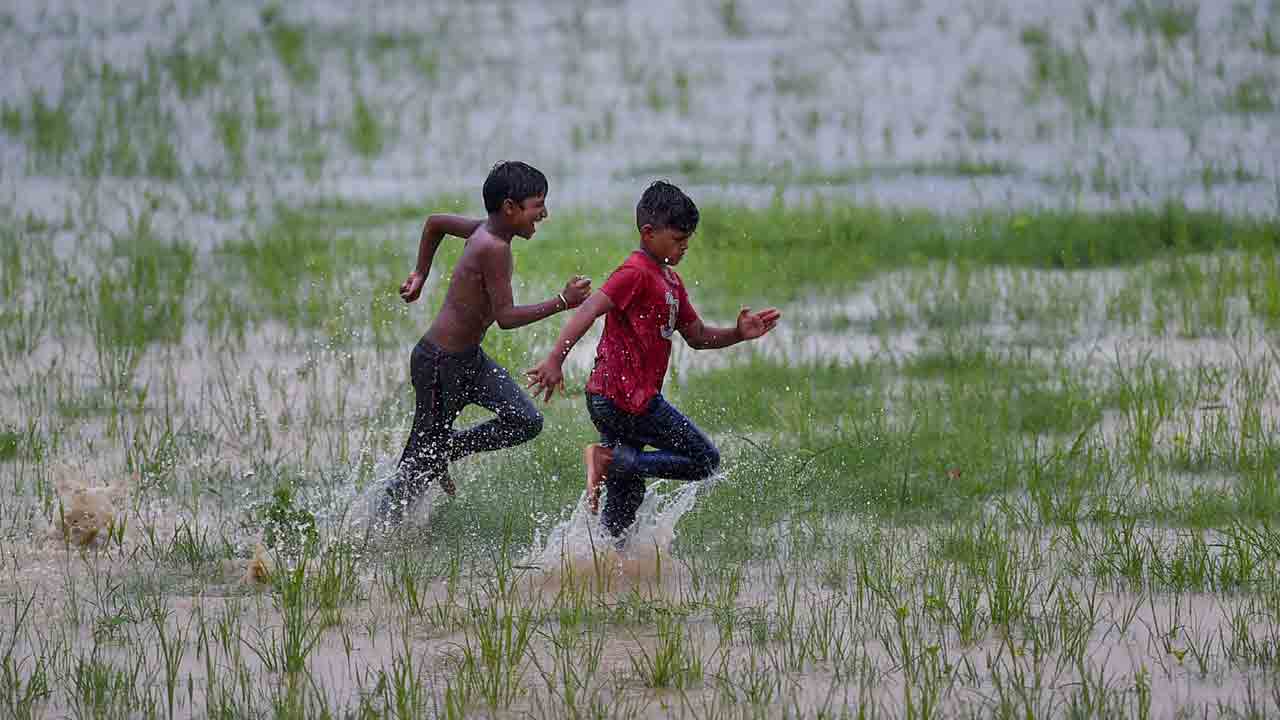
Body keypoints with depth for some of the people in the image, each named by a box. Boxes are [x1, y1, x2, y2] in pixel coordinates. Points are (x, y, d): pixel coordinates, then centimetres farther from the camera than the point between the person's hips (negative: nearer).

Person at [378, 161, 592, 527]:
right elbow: (505, 317, -27)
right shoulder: (494, 247, -25)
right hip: (439, 363, -9)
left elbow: (436, 222, 20)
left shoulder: (484, 231, 3)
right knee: (422, 453, 3)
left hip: (469, 359, 9)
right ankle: (381, 528, 17)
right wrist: (562, 302, -25)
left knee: (526, 421, 2)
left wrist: (420, 274, 26)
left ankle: (445, 451, 15)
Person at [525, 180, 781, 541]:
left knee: (627, 497, 11)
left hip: (613, 400, 10)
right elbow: (589, 311, -24)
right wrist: (555, 360, -34)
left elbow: (697, 336, 25)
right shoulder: (636, 274, -13)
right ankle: (609, 458, -11)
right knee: (705, 461, -5)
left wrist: (738, 333, 7)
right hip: (627, 399, -10)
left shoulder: (671, 281, 19)